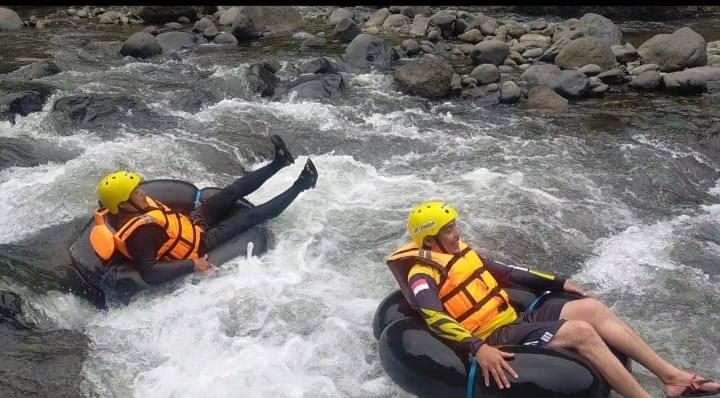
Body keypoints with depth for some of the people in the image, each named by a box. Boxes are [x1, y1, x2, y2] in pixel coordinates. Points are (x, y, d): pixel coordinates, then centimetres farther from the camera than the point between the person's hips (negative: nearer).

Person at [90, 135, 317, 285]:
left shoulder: (116, 211, -10)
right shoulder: (139, 232, -37)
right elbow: (149, 273, -40)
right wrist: (192, 266, -36)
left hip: (189, 223, 9)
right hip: (198, 244, -8)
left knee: (232, 192, 7)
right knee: (252, 216, -4)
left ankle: (279, 162, 20)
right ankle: (299, 187, 11)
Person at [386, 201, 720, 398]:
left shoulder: (460, 253, 14)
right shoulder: (424, 275, -13)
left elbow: (504, 273, 23)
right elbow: (436, 320, -30)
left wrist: (557, 282, 25)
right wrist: (479, 349, -42)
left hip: (514, 319, 9)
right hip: (494, 338, -8)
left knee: (592, 307, -7)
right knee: (581, 331, -23)